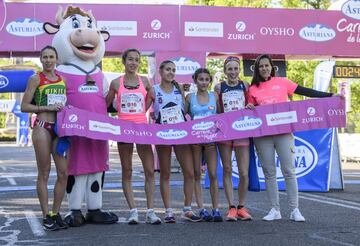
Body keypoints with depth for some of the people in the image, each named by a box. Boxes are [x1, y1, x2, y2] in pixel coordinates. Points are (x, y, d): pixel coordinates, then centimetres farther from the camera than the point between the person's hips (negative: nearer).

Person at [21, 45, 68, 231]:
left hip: (60, 128, 5)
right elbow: (24, 106, -5)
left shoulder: (63, 79, 13)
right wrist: (47, 107, -13)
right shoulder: (36, 79, -1)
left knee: (63, 173, 2)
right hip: (42, 127, -5)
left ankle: (56, 213, 14)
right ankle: (46, 216, 9)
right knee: (44, 173, 1)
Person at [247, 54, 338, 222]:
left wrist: (329, 95, -3)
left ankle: (294, 210, 1)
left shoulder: (282, 82, 5)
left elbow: (305, 92, 3)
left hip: (283, 132, -1)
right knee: (269, 172, 4)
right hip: (262, 135, 1)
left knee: (289, 171, -4)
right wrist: (249, 107, -9)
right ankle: (275, 209, 12)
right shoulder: (253, 89, 8)